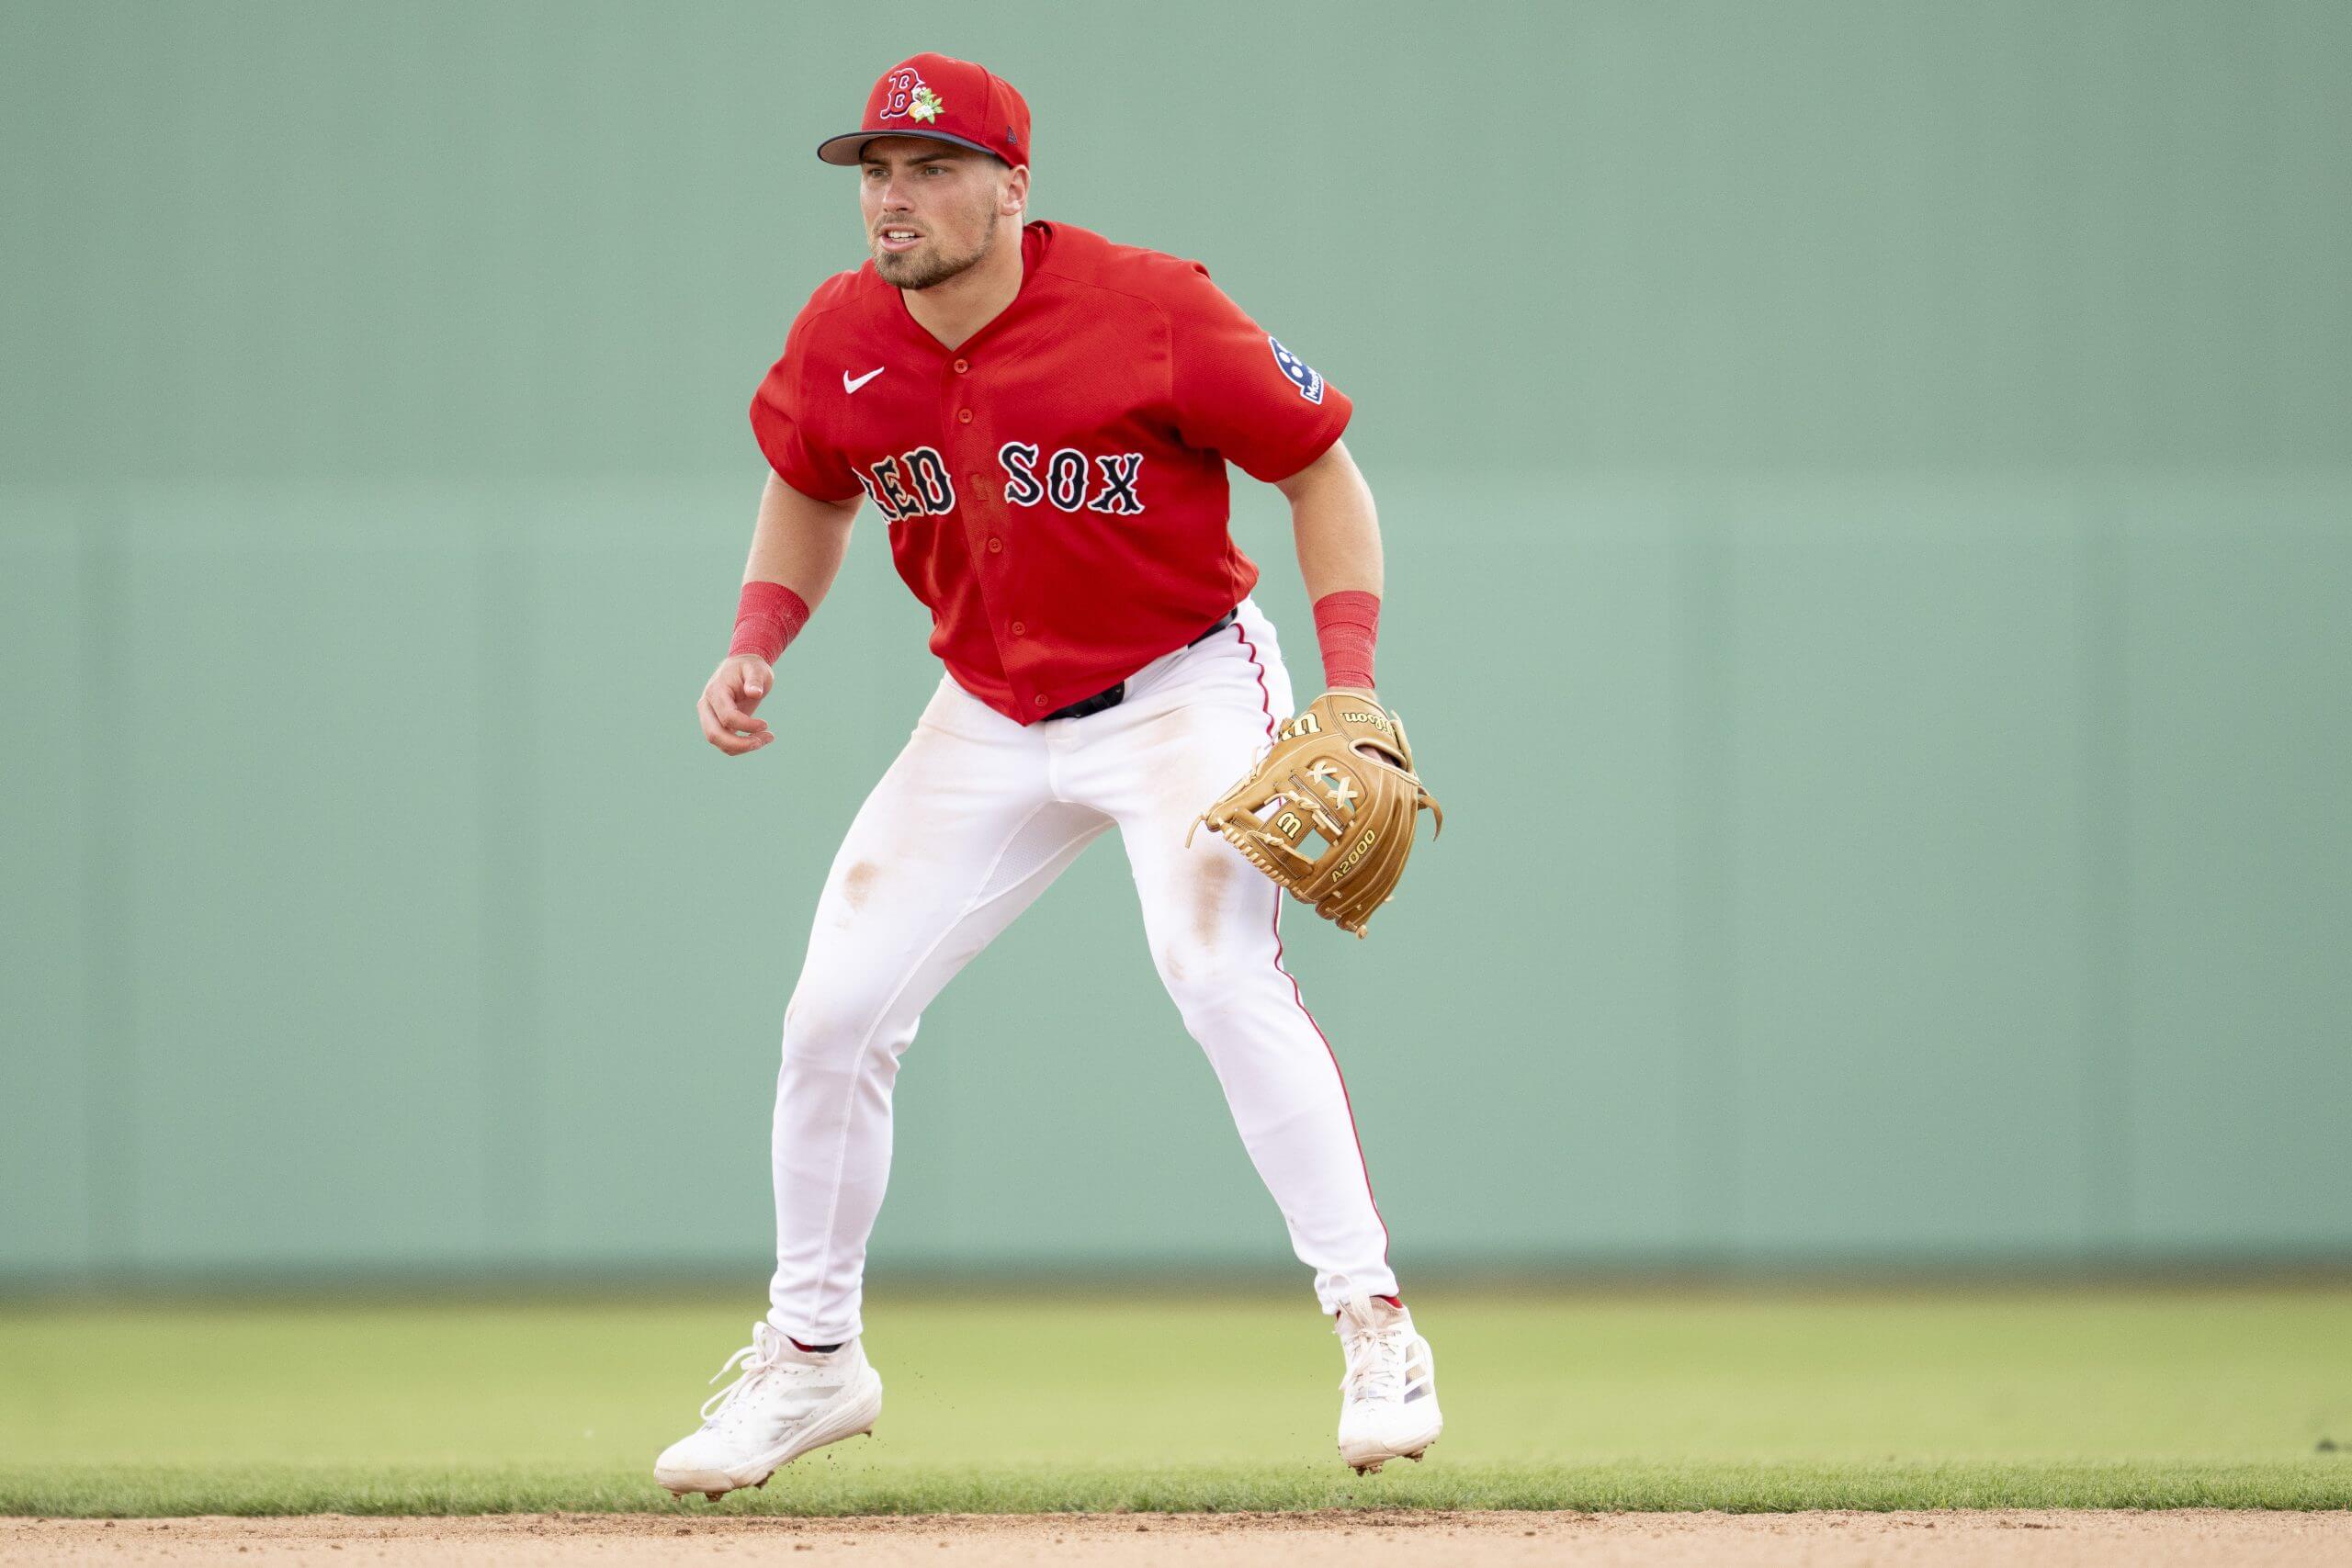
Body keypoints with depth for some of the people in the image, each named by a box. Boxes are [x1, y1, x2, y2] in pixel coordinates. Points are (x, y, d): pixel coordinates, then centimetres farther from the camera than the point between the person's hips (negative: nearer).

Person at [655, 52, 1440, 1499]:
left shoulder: (1149, 311, -22)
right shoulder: (840, 344, -7)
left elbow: (1320, 464, -12)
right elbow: (810, 489, 16)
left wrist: (1351, 693, -20)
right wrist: (757, 645, -2)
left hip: (1186, 690, -5)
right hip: (991, 718, 5)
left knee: (1224, 975, -27)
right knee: (835, 1014, 1)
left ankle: (1375, 1328, -20)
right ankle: (811, 1360, 19)